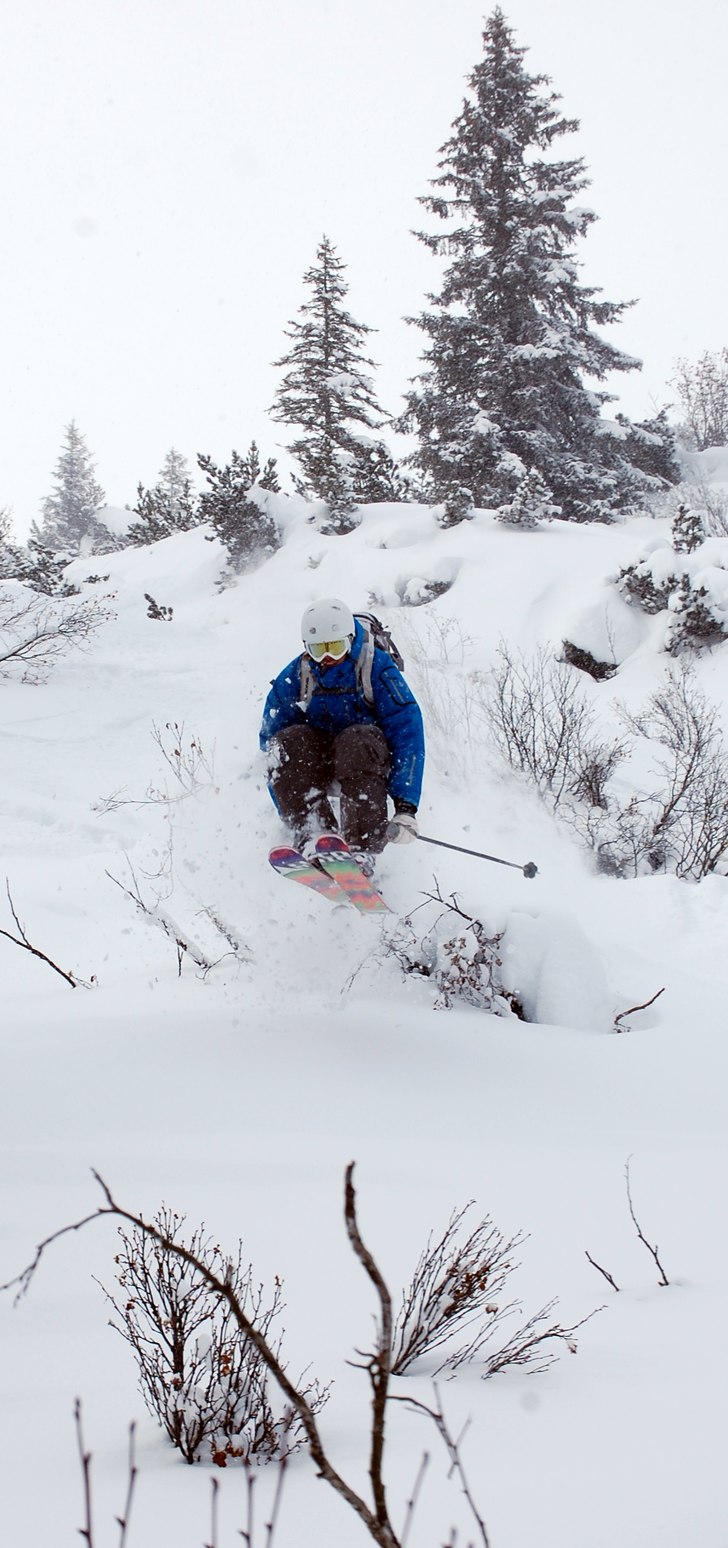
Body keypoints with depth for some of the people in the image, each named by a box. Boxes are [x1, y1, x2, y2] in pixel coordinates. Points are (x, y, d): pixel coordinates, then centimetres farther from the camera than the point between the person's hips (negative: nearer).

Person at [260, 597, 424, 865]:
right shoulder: (294, 678, -3)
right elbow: (270, 740, 0)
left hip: (367, 761, -3)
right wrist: (288, 810, -10)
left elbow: (407, 732, -18)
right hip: (318, 762, 3)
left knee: (358, 742, -37)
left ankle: (362, 851, -47)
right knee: (287, 743, -28)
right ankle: (313, 836, -43)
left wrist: (405, 807, -28)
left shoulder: (376, 668, -12)